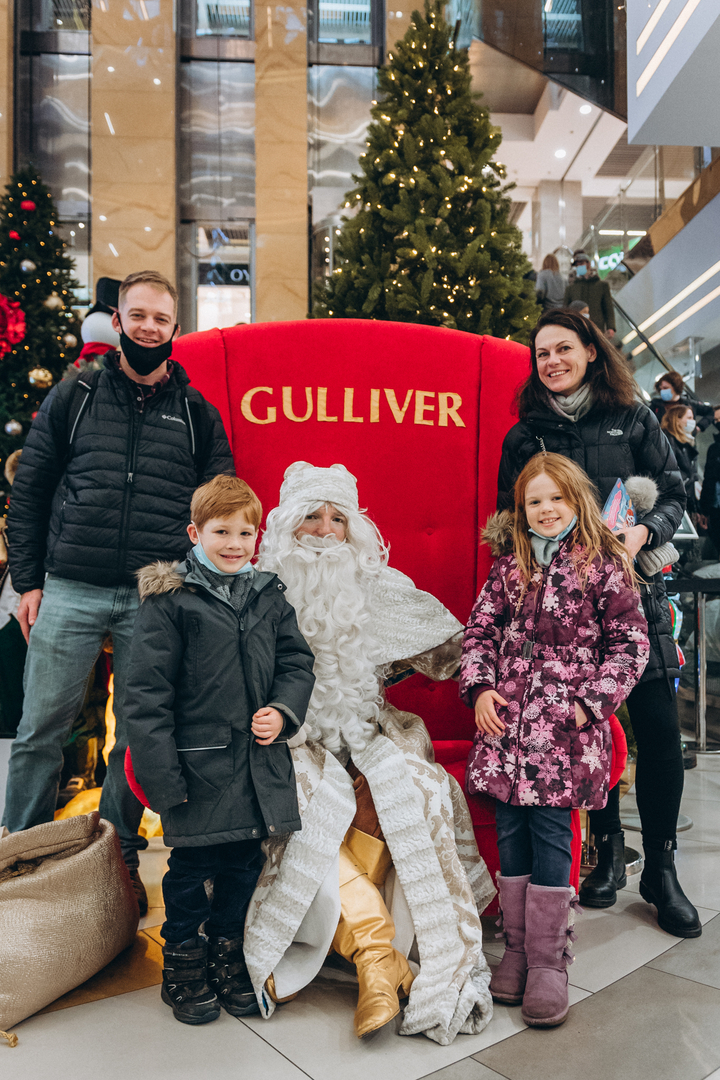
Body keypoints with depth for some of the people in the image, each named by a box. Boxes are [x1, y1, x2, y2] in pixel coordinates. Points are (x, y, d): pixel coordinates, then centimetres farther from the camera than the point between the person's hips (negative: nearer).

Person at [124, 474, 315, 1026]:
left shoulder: (270, 597, 7)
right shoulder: (169, 599, -9)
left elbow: (298, 661, 11)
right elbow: (147, 693, -11)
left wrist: (284, 711, -8)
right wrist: (161, 773, -14)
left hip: (260, 760, 5)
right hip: (199, 763, -4)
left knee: (244, 864, 17)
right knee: (192, 866, 11)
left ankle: (228, 956, 38)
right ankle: (184, 965, 33)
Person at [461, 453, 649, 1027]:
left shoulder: (604, 565, -1)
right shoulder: (510, 565, 10)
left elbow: (630, 644, -1)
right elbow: (479, 629, 13)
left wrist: (591, 703, -9)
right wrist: (479, 687, -1)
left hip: (565, 724, -4)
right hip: (506, 720, 4)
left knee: (551, 834, -1)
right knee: (511, 834, 9)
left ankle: (547, 962, 14)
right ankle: (517, 950, 24)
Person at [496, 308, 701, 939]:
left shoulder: (633, 420, 8)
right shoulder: (524, 437, 9)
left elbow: (674, 494, 8)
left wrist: (643, 532, -12)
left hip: (634, 590, 0)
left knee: (659, 728, -2)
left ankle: (661, 869, 15)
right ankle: (608, 852, 25)